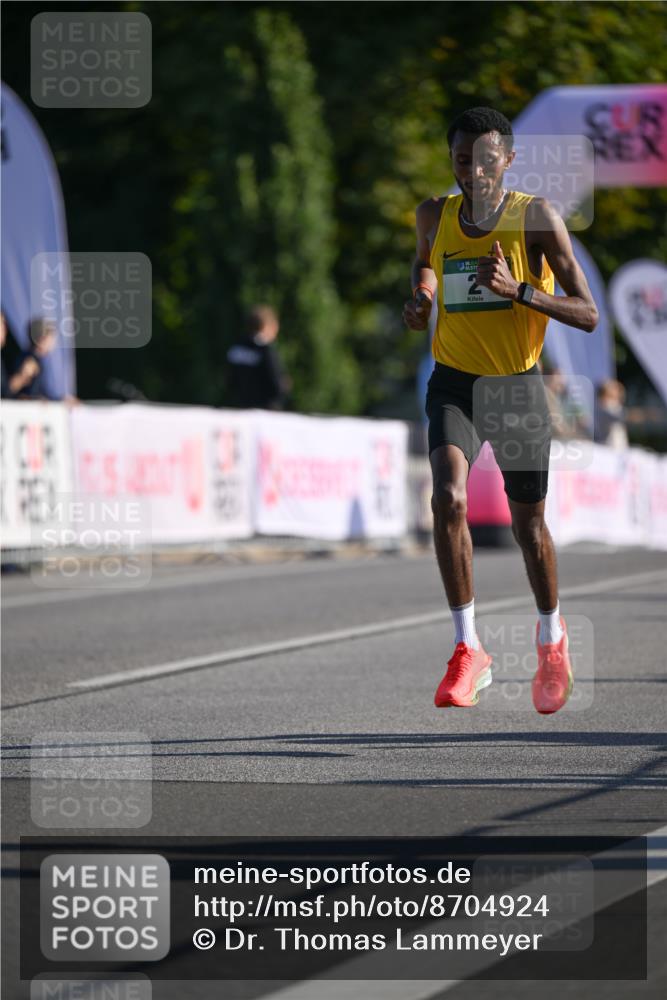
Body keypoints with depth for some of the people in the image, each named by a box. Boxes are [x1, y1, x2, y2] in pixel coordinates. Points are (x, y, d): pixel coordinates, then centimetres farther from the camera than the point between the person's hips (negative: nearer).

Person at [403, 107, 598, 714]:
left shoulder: (537, 217, -11)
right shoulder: (435, 216, -1)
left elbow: (588, 315, -13)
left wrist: (518, 290, -27)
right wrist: (421, 296, -1)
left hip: (519, 384, -1)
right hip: (454, 381, 1)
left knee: (528, 522, 10)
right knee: (448, 498, -23)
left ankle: (552, 636, 38)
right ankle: (469, 651, -18)